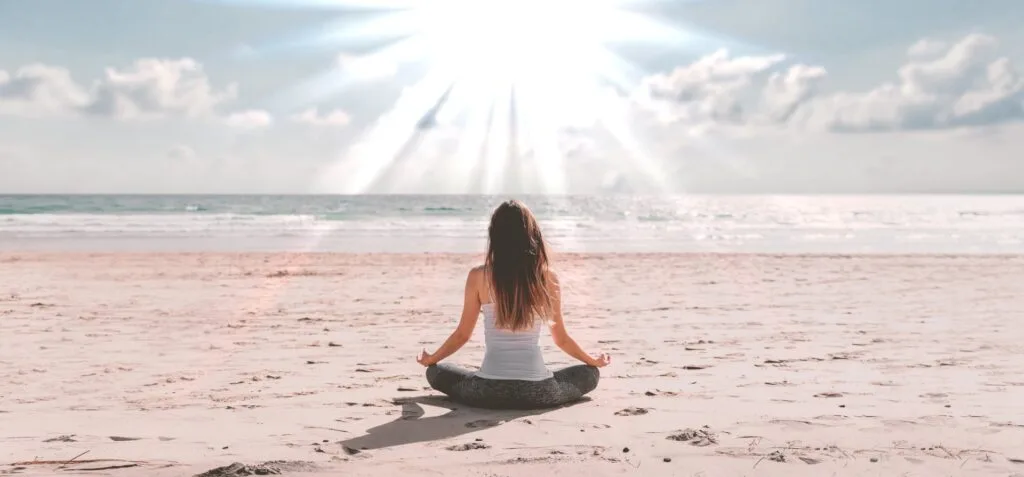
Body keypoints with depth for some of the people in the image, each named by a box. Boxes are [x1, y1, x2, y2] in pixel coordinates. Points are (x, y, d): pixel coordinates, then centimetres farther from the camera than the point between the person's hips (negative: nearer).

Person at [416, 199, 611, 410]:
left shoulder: (478, 276, -3)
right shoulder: (548, 277, -1)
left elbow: (462, 335, 6)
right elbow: (561, 339, 10)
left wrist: (430, 359, 26)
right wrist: (594, 361, 29)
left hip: (489, 391, 0)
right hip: (537, 392, 1)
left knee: (436, 373, 27)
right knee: (590, 374, 27)